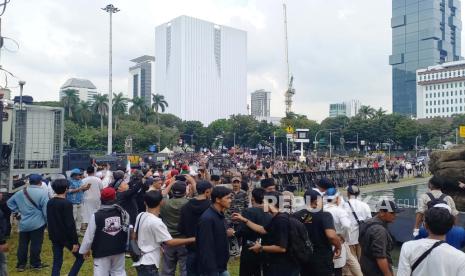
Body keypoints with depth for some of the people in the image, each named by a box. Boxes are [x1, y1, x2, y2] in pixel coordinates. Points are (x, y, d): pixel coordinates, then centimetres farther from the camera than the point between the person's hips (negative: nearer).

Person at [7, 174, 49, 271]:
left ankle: (21, 264, 22)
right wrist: (48, 221, -2)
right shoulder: (43, 192, -14)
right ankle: (35, 264, 14)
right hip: (37, 223, -5)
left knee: (22, 244, 14)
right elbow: (46, 209, -13)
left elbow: (9, 202, 15)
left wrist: (17, 211, 14)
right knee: (36, 244, 5)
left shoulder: (21, 192, 4)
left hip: (24, 223, 5)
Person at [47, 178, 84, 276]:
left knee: (57, 262, 12)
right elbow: (70, 224, -20)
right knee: (80, 257, 10)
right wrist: (75, 242, -16)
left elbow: (49, 221, 13)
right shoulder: (67, 204, -18)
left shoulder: (50, 203, 4)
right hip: (66, 237, -7)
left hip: (55, 237, 7)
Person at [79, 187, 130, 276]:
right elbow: (127, 231, 6)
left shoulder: (96, 216, -16)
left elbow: (89, 236, -9)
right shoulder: (123, 213, -5)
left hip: (102, 251, -4)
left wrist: (85, 250, 7)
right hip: (119, 249, 4)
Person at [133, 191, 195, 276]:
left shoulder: (140, 216, 1)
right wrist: (193, 239, -19)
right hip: (148, 264, -9)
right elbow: (171, 242, -24)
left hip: (141, 261, 9)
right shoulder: (156, 222, -24)